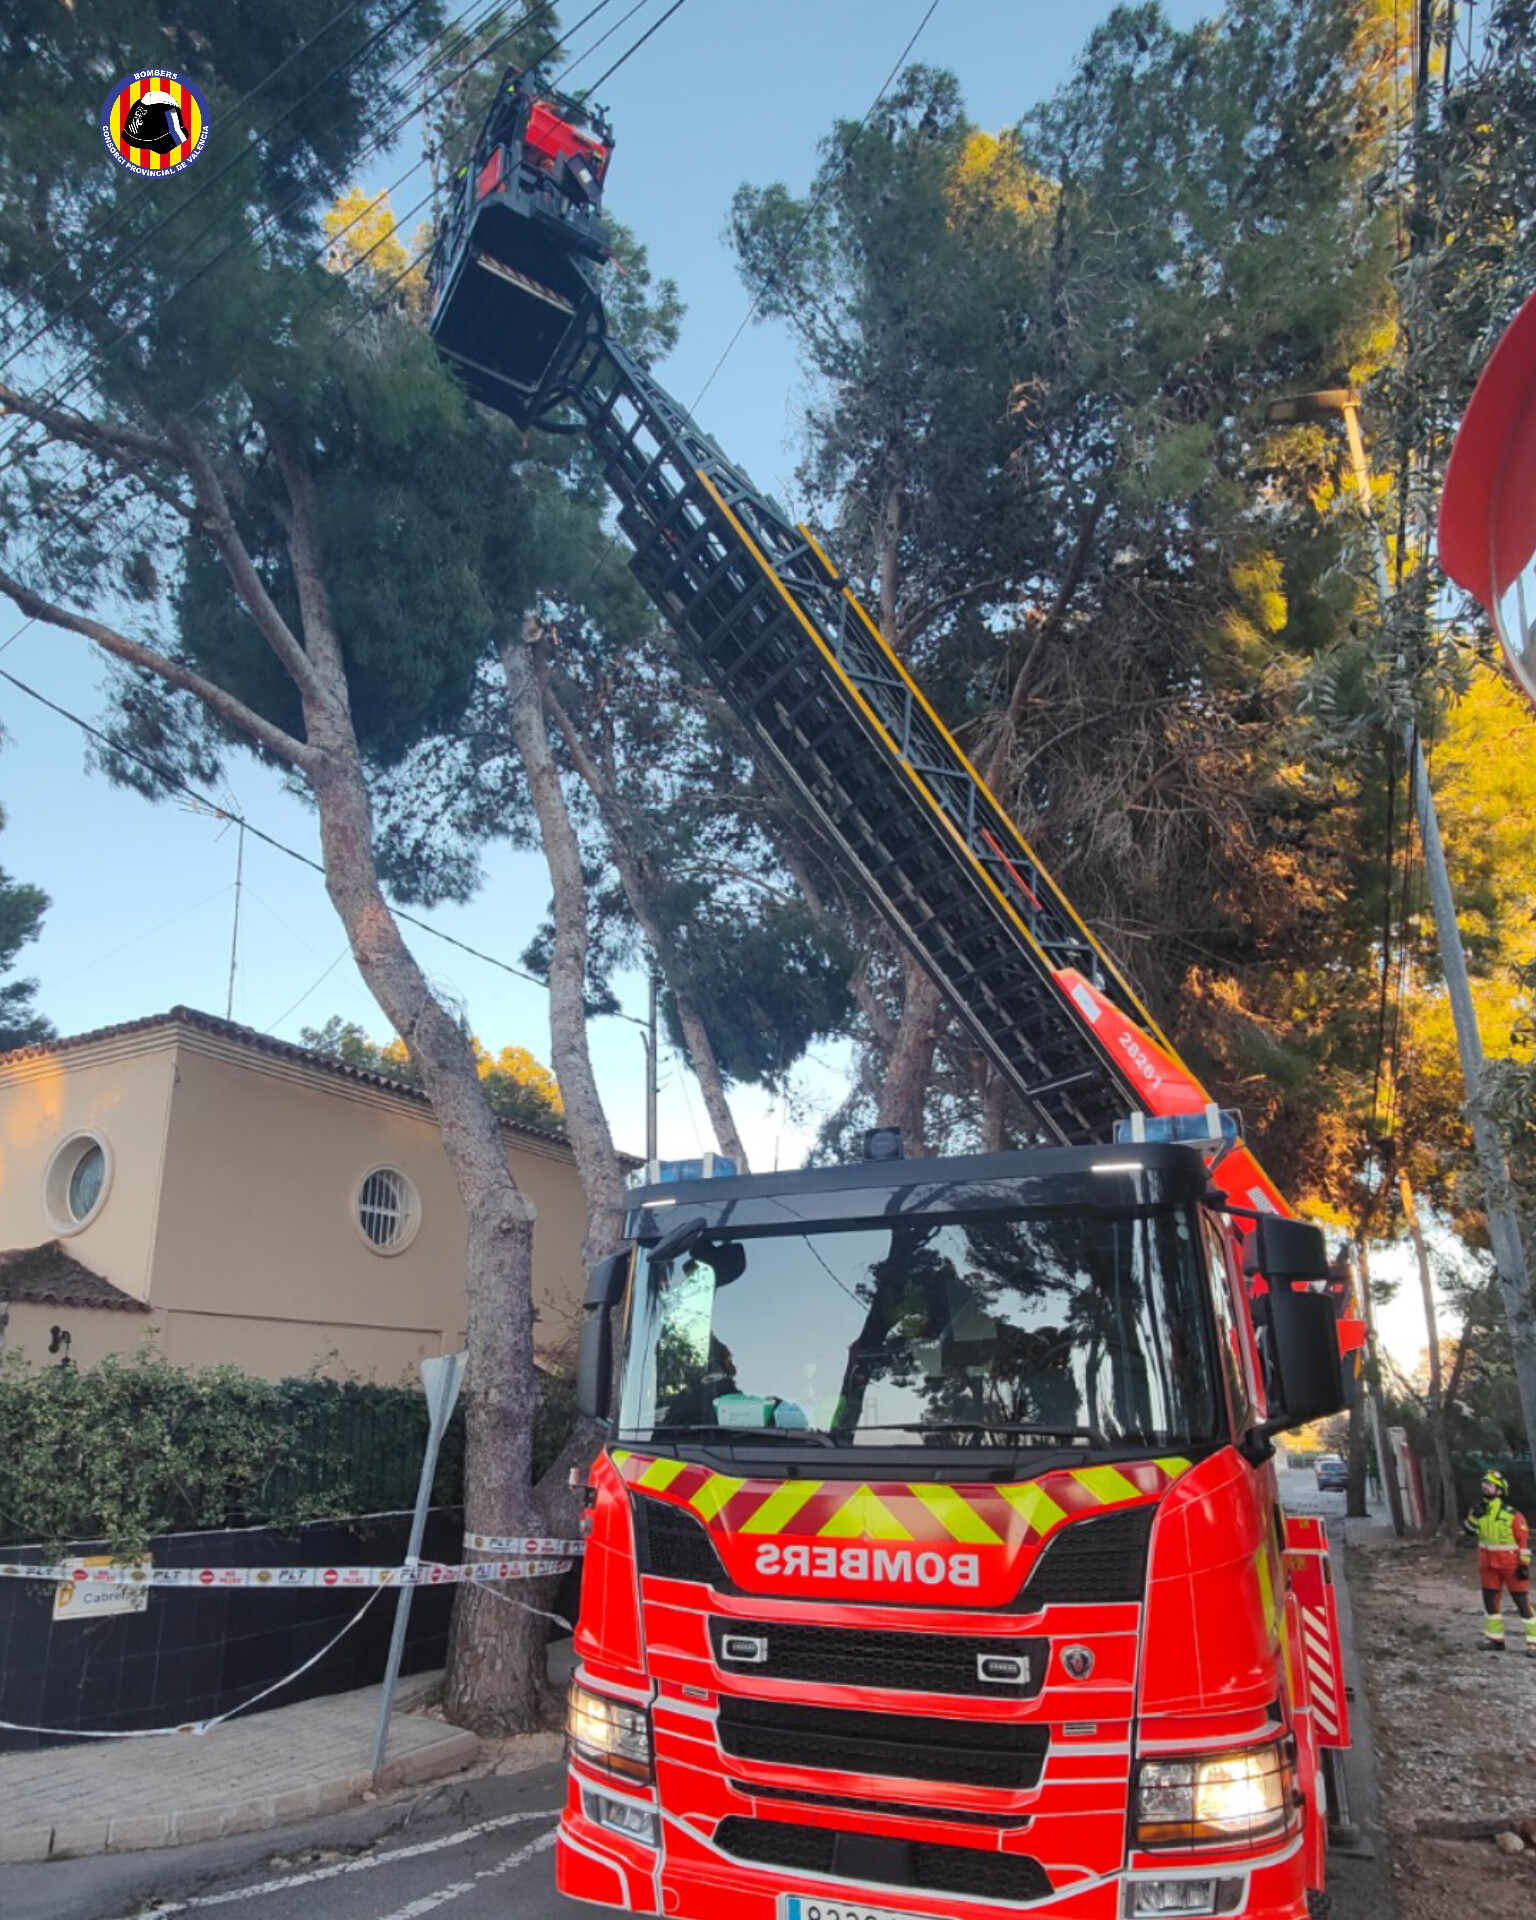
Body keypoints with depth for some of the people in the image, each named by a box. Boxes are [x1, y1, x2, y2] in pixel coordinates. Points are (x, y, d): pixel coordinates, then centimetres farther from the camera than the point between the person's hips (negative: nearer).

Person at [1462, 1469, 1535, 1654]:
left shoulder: (1513, 1515, -15)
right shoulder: (1481, 1510, 3)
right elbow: (1468, 1529, 5)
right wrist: (1474, 1516, -12)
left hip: (1511, 1566, -6)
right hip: (1488, 1566, 6)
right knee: (1490, 1602, 13)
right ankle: (1495, 1639, 24)